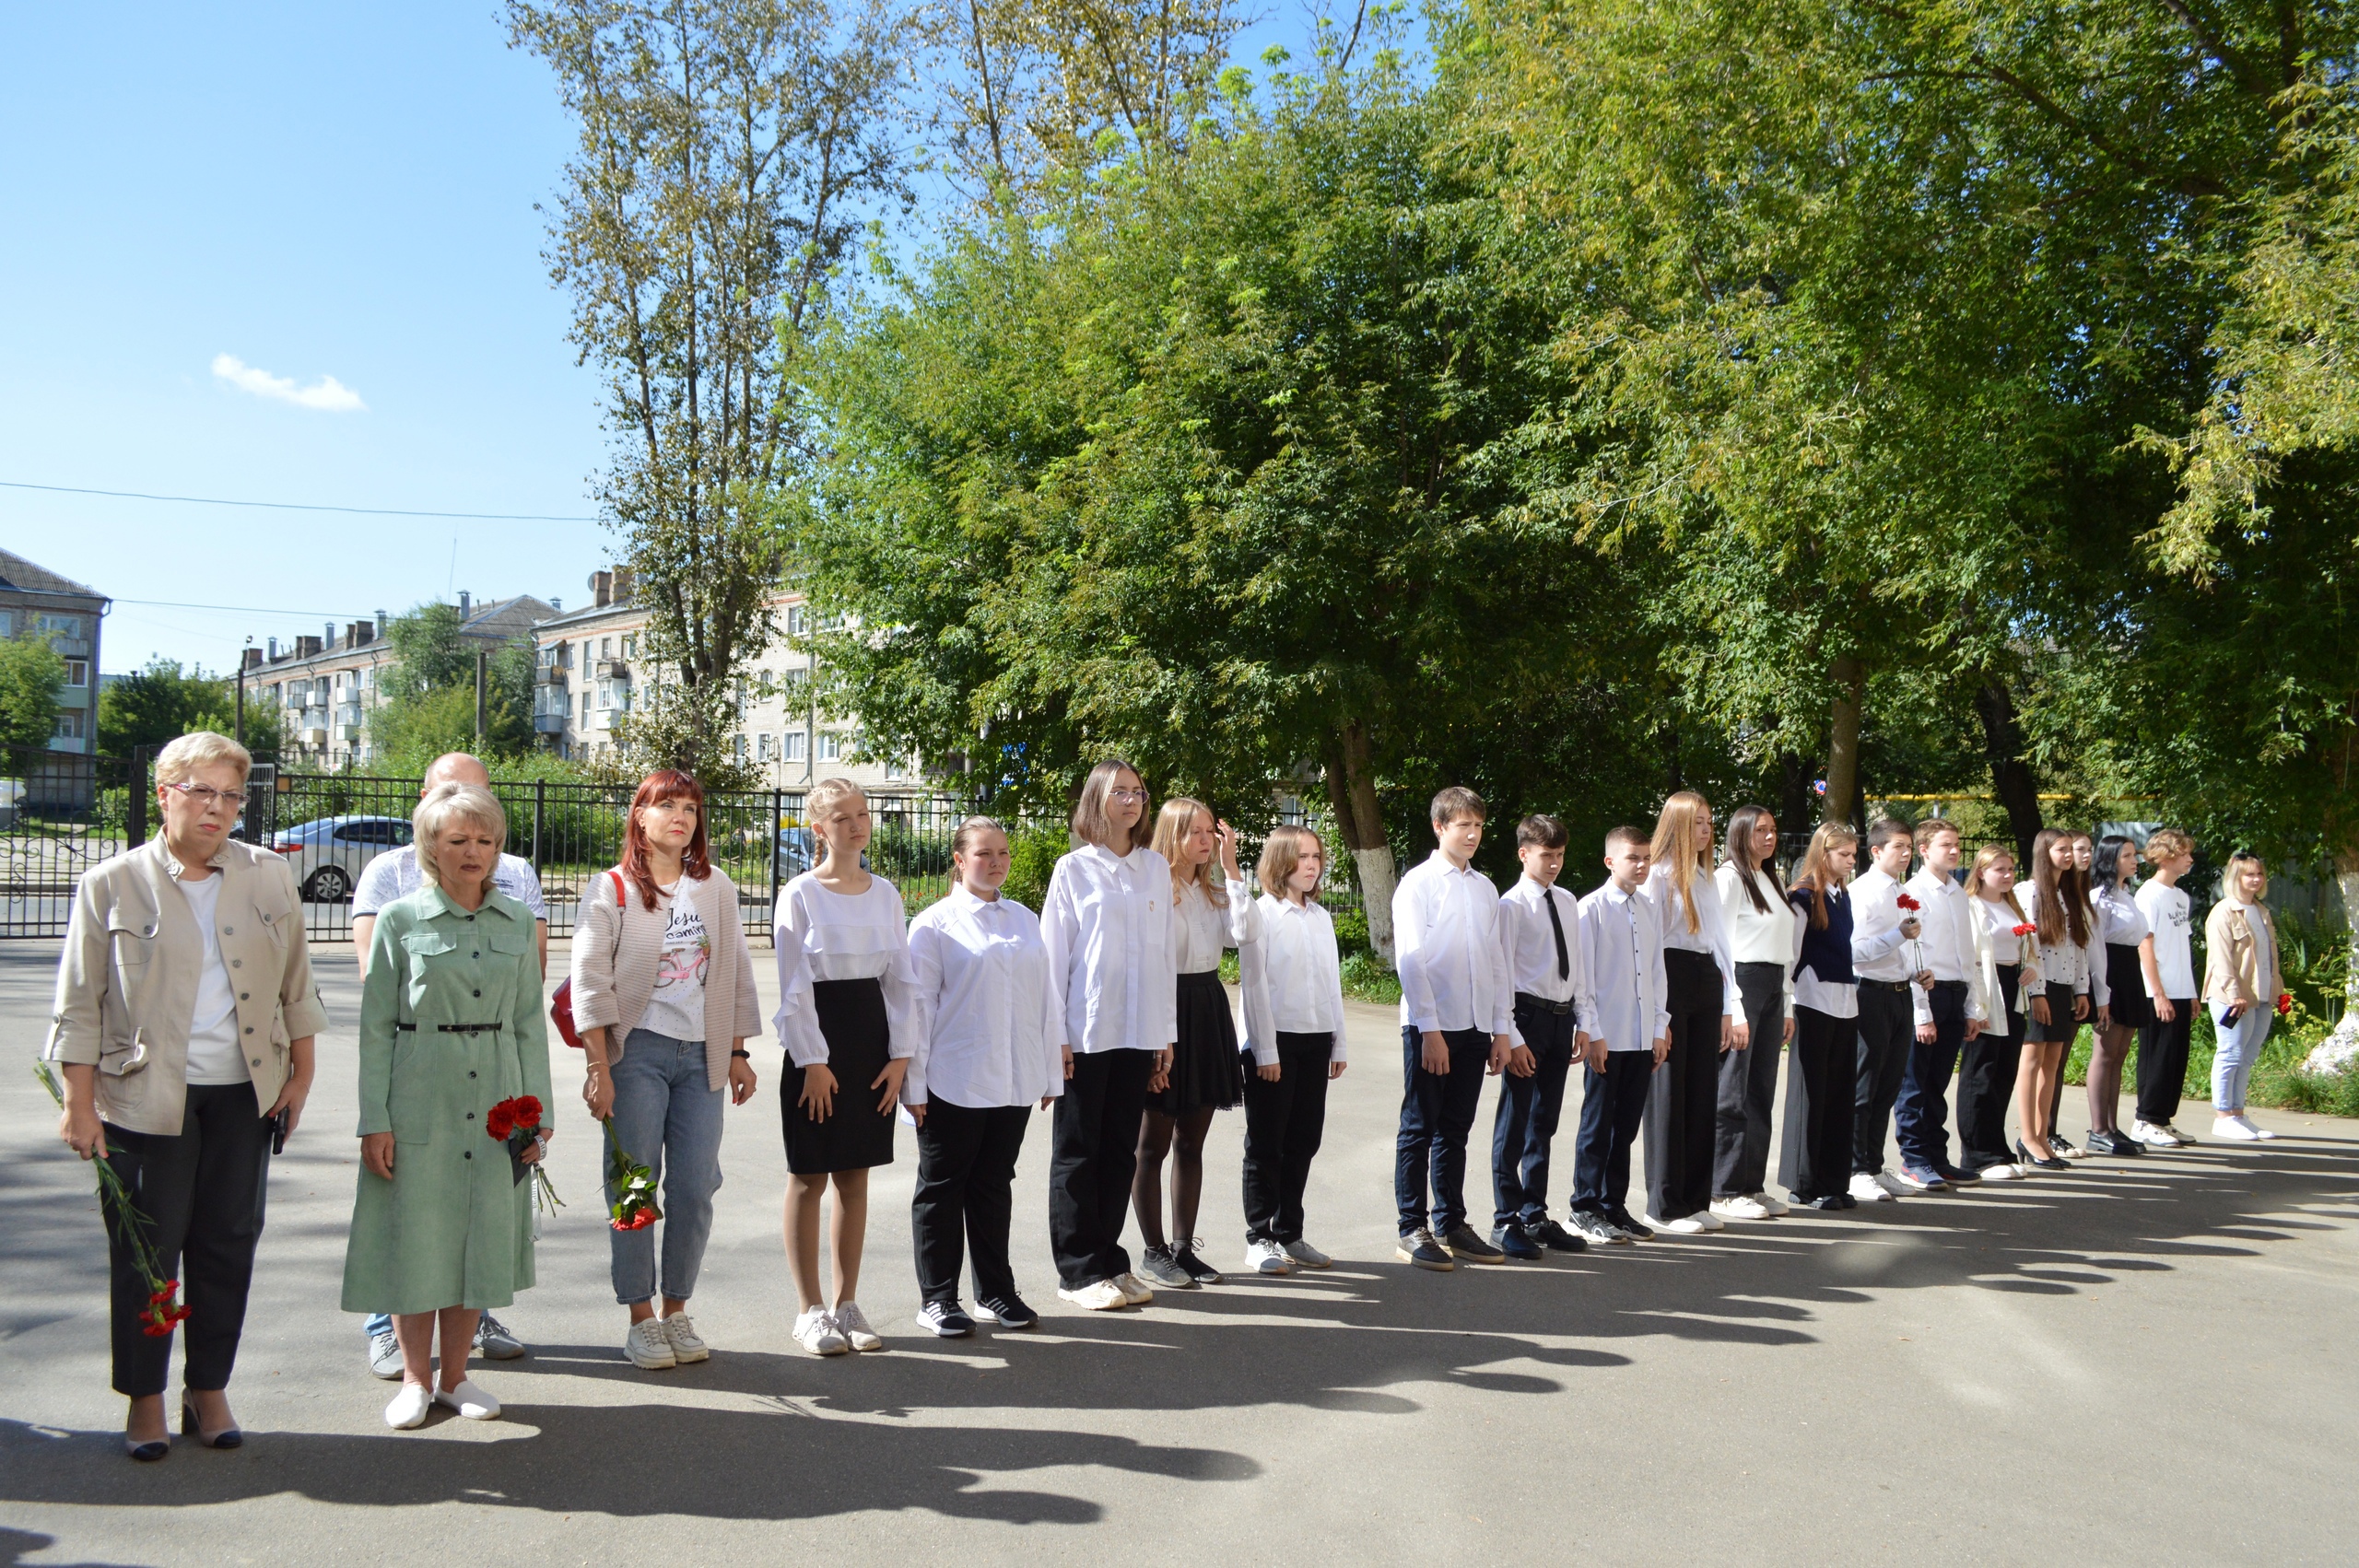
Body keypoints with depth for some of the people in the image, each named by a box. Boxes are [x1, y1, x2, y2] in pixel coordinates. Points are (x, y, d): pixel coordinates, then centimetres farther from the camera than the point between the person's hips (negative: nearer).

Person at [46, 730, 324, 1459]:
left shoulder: (270, 877, 5)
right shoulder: (112, 884, -2)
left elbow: (295, 987, 12)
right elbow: (79, 1007, -1)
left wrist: (300, 1074, 10)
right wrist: (80, 1106, -3)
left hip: (243, 1094, 3)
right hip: (145, 1098, -2)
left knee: (229, 1244, 7)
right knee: (144, 1251, 5)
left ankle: (209, 1391, 22)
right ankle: (145, 1400, 20)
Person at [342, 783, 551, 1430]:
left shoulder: (516, 922, 7)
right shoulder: (400, 920, -1)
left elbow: (530, 1023, 9)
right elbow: (376, 1026, -1)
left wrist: (537, 1111, 5)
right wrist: (374, 1120, -6)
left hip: (494, 1101, 3)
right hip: (418, 1101, -3)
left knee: (481, 1235, 8)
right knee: (415, 1237, 3)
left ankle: (456, 1375, 24)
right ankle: (416, 1378, 21)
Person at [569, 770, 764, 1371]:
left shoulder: (716, 887, 11)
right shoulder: (613, 889, 0)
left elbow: (736, 973, 14)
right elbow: (590, 983, -5)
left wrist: (738, 1053, 11)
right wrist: (598, 1068, -12)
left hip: (701, 1054, 3)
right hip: (637, 1051, -3)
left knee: (694, 1187, 1)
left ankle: (677, 1310, 15)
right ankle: (640, 1318, 10)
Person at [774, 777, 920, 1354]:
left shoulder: (886, 894, 8)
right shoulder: (800, 894, -6)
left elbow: (900, 978, 9)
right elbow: (795, 987, -8)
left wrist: (899, 1053, 1)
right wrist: (813, 1061, -11)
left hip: (872, 1036, 5)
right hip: (817, 1038, -4)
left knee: (855, 1176, 10)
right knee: (810, 1177, 3)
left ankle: (846, 1304, 20)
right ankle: (810, 1311, 13)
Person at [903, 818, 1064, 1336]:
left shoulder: (1025, 920, 11)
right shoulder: (935, 924, -4)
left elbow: (1043, 997, 13)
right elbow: (918, 1005, -5)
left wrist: (1050, 1073, 12)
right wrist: (913, 1083, -7)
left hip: (1015, 1080, 5)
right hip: (954, 1081, -4)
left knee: (994, 1185, 13)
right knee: (942, 1187, 6)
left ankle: (995, 1292, 23)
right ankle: (937, 1297, 15)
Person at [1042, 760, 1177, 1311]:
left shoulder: (1157, 868, 9)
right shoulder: (1074, 869, -1)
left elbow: (1164, 950, 11)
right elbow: (1053, 954, -2)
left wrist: (1167, 1033, 9)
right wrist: (1056, 1036, -7)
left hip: (1139, 1032, 4)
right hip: (1087, 1032, -4)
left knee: (1121, 1150, 10)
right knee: (1078, 1151, 4)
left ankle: (1109, 1260, 20)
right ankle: (1079, 1270, 12)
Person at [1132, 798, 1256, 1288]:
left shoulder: (1213, 890, 12)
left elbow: (1243, 934, -6)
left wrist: (1230, 867, -5)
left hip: (1209, 1006, 7)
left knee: (1192, 1140, 13)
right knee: (1155, 1141, 4)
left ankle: (1183, 1245, 22)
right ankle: (1153, 1252, 15)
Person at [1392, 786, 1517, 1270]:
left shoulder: (1485, 888, 12)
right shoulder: (1418, 883, -5)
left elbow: (1496, 961, 15)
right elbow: (1410, 959, -10)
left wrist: (1502, 1029, 11)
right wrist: (1430, 1029, -14)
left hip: (1475, 1026, 6)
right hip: (1430, 1025, -5)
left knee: (1455, 1130, 13)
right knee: (1420, 1129, 2)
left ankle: (1451, 1225, 21)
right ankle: (1412, 1230, 9)